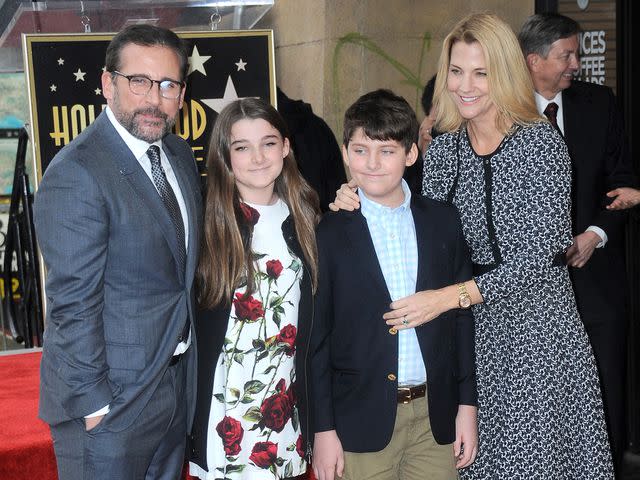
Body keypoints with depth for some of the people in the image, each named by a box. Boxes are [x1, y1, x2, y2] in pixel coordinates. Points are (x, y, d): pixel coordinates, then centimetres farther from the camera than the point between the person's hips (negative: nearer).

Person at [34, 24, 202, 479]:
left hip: (179, 376, 8)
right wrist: (94, 403, -18)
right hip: (111, 394, -8)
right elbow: (73, 304, -20)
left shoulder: (180, 154, 5)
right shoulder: (75, 174, -20)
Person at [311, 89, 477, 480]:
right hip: (361, 422, -2)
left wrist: (467, 404, 5)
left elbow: (463, 316, 7)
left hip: (436, 416, 2)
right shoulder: (329, 235, -4)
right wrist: (324, 429, -4)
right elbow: (315, 340, -3)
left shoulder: (444, 221, 3)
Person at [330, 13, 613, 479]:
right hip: (472, 329, 4)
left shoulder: (541, 141, -11)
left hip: (540, 324, -4)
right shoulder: (443, 149, 4)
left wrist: (448, 297, -22)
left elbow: (538, 255, -16)